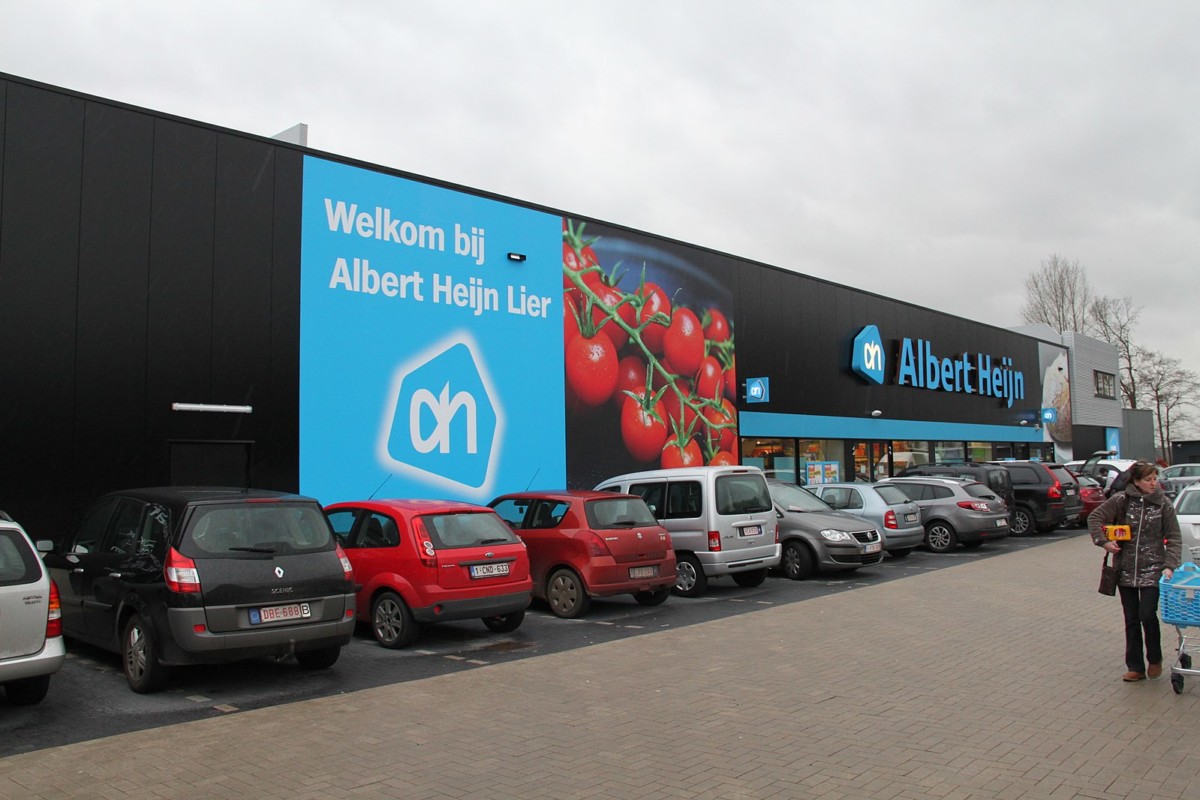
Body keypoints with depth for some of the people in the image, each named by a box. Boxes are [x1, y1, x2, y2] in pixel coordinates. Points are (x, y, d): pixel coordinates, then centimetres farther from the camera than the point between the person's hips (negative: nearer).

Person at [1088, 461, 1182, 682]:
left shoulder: (1163, 504, -3)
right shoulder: (1121, 500, -4)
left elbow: (1174, 537, -1)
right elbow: (1094, 517, 1)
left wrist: (1170, 565, -12)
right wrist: (1103, 541, -12)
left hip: (1152, 570, -1)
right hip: (1125, 570, 1)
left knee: (1147, 615, -9)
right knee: (1131, 619, 7)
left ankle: (1155, 660, 17)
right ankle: (1135, 667, 16)